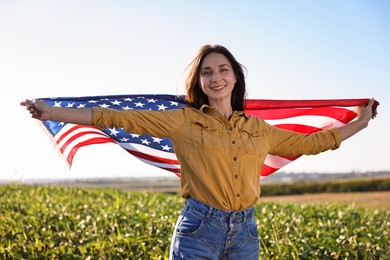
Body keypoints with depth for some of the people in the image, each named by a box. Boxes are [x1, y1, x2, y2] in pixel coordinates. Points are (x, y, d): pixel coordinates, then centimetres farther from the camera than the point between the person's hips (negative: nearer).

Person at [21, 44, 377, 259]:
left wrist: (359, 123, 27)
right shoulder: (184, 121, 0)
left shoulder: (258, 129, 12)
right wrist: (53, 113, -9)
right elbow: (122, 118, -5)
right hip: (199, 229, -3)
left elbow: (309, 143, 22)